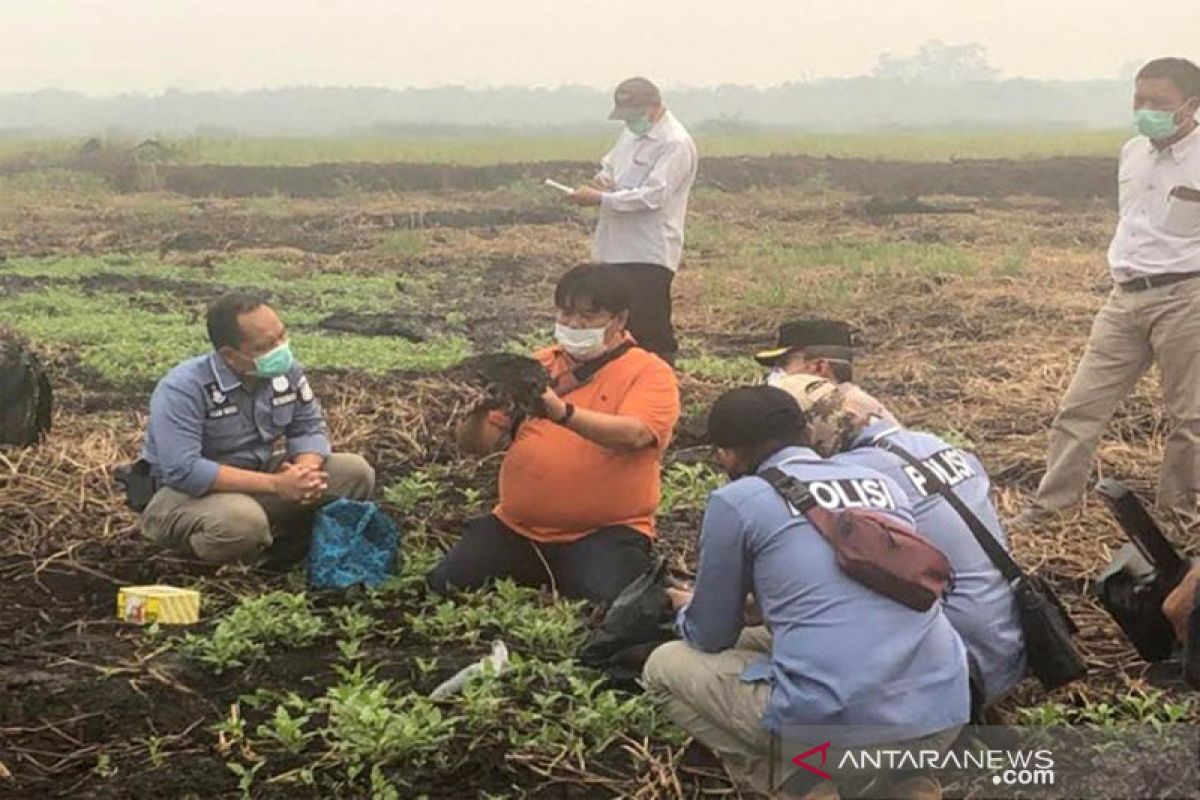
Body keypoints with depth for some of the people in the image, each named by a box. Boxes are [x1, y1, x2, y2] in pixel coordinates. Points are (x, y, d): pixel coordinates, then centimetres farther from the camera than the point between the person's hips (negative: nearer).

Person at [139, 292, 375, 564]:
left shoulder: (286, 369, -6)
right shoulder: (183, 389, -26)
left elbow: (310, 427, 1)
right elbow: (183, 470, -33)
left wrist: (306, 471, -24)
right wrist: (276, 485, -33)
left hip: (258, 481, 6)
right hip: (187, 493, -6)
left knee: (356, 472, -7)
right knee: (242, 521, -40)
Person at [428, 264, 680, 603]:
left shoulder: (650, 372, -1)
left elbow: (634, 434, -23)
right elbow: (474, 444, 10)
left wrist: (562, 412, -38)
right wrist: (480, 411, -14)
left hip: (604, 531, -4)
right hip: (516, 527, 4)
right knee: (445, 585, -13)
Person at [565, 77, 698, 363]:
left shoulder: (675, 144, -13)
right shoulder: (630, 134, 15)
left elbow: (652, 195, -22)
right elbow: (608, 165, 28)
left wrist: (600, 198, -21)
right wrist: (602, 180, 3)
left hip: (649, 255, -9)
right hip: (615, 250, 9)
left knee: (650, 332, -6)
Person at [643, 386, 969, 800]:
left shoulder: (735, 501, 3)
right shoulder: (882, 482, 18)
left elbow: (712, 638, 14)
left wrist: (688, 611, 38)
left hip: (836, 721, -6)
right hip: (944, 715, 6)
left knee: (665, 666, 18)